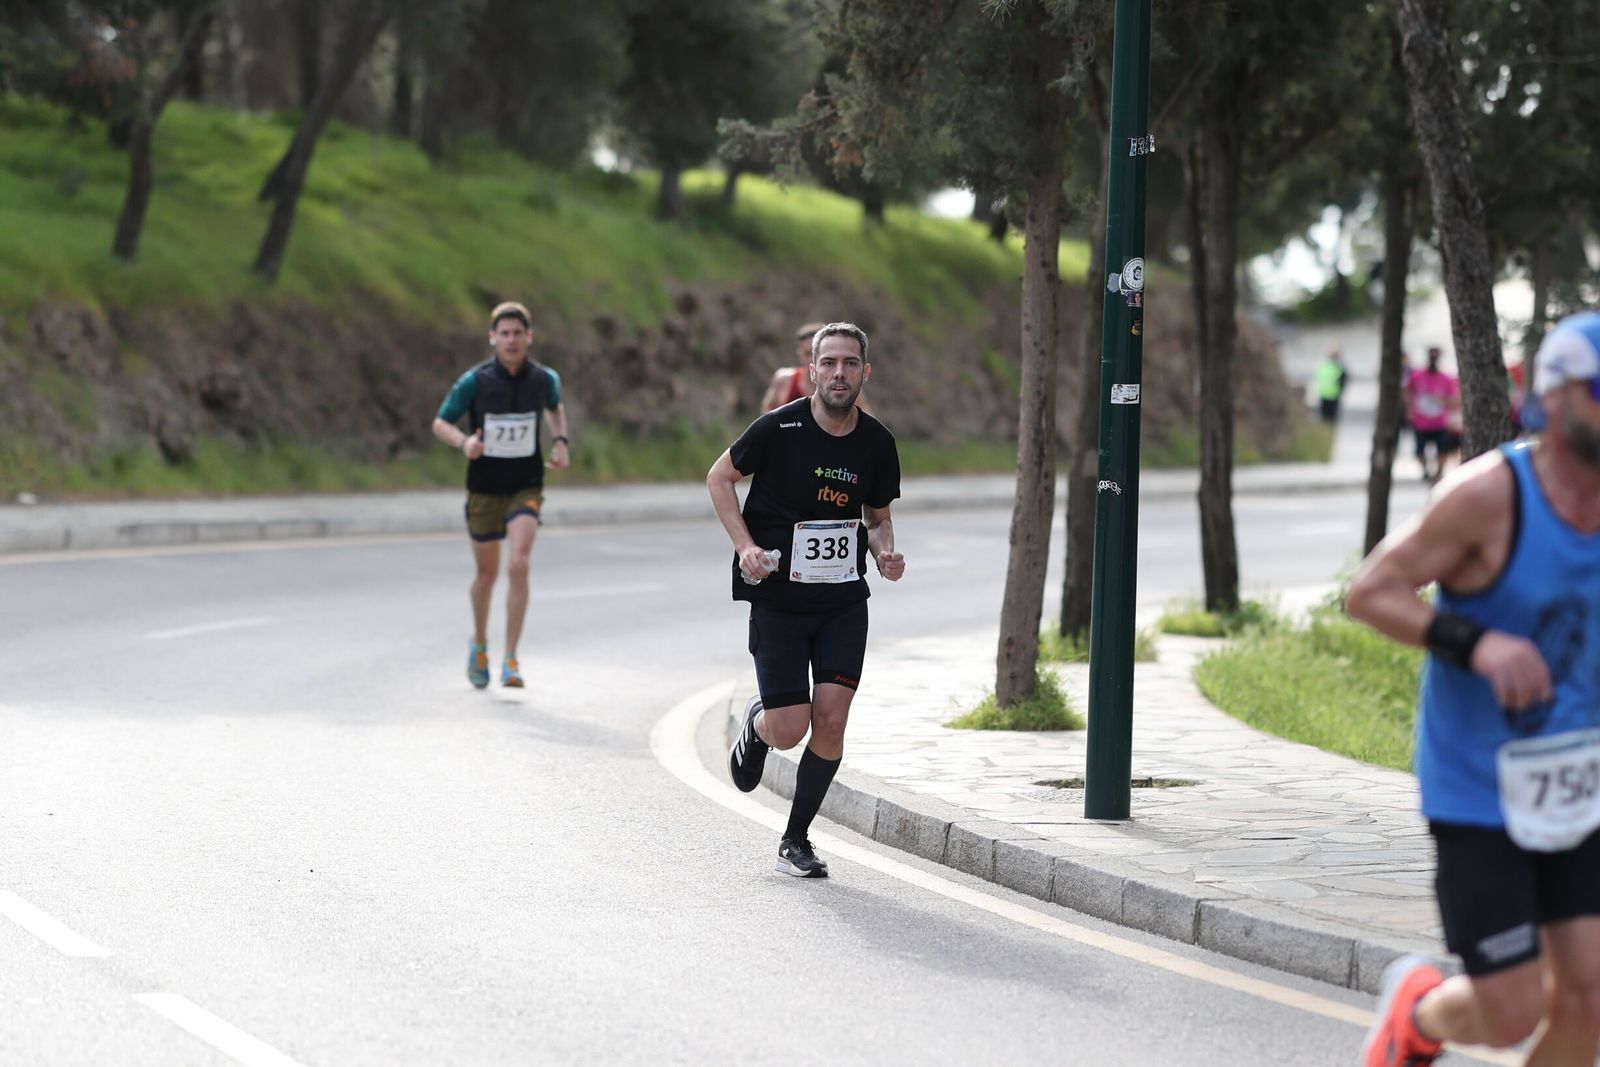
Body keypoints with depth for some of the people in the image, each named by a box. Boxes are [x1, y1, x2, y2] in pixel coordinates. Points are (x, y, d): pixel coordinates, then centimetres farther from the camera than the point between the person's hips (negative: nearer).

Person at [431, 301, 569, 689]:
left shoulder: (544, 379, -4)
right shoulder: (474, 381, -11)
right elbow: (440, 424, -3)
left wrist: (561, 441, 3)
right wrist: (464, 442, -24)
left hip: (526, 487, 0)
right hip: (484, 489, 0)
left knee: (518, 565, -19)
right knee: (487, 573, 12)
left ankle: (510, 658, -13)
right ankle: (479, 644, 39)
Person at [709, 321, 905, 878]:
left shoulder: (877, 443, 1)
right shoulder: (779, 428, -12)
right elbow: (719, 477, 2)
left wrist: (886, 552, -6)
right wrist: (746, 546, -10)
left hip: (845, 601, 3)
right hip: (778, 597, -3)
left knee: (831, 718, -8)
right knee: (789, 730, -7)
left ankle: (796, 840, 10)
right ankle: (756, 722, 32)